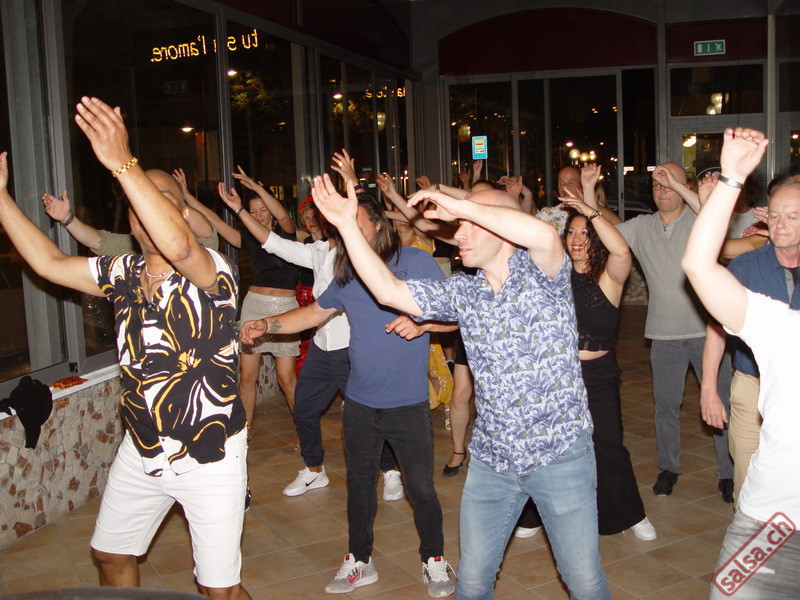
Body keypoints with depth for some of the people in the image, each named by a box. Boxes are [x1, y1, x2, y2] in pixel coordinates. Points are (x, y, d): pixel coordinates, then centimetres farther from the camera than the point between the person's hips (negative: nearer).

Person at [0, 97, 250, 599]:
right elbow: (50, 263, 8)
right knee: (111, 555, 23)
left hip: (209, 457, -7)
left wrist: (123, 163, -47)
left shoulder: (212, 272, -20)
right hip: (141, 450, 7)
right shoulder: (124, 273, 3)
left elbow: (178, 245, -42)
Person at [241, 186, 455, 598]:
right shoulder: (347, 273, 8)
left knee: (420, 487, 3)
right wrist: (266, 325, 9)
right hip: (360, 401, 5)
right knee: (359, 482, 16)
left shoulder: (416, 262, -9)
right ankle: (359, 561, 35)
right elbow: (316, 312, 19)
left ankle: (434, 561, 27)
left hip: (408, 404, -5)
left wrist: (422, 323, -26)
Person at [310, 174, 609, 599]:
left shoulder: (540, 273, -9)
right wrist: (348, 225, -5)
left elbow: (545, 236, -32)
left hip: (559, 450, -4)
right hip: (492, 457, 5)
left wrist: (460, 205, -25)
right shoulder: (463, 292, 6)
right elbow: (389, 291, 1)